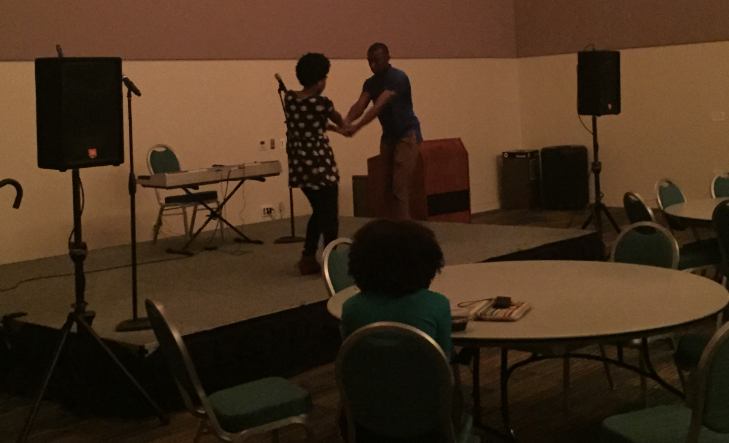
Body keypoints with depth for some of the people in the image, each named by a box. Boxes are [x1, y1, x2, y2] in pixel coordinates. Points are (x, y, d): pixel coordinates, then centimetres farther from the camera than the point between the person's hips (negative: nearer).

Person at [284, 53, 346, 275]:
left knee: (318, 210, 21)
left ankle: (308, 259, 22)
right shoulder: (322, 103, -14)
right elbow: (338, 120, 7)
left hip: (299, 165, 7)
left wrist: (329, 126, 33)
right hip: (319, 165, -7)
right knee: (329, 214, 4)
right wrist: (343, 127, 31)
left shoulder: (289, 98, 4)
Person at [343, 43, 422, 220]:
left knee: (400, 187, -15)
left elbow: (380, 105, -30)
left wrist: (357, 126, -40)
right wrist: (347, 121, -33)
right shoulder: (370, 83, 5)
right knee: (388, 187, 9)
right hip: (388, 136, 8)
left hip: (407, 135, -8)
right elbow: (360, 104, -12)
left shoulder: (398, 78, -18)